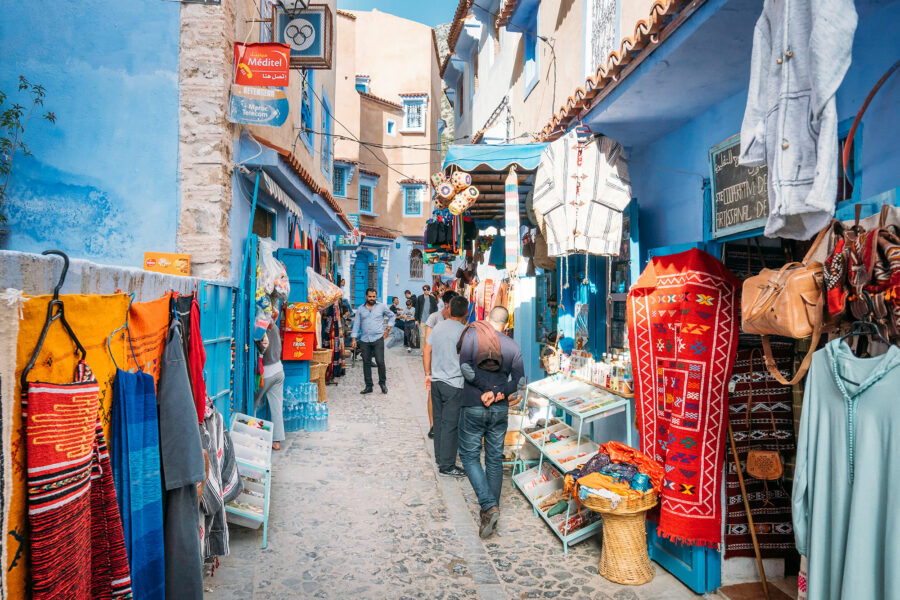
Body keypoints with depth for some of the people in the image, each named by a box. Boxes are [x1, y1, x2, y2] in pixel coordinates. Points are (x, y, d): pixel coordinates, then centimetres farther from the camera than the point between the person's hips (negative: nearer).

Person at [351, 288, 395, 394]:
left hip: (378, 338, -2)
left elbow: (392, 316, 17)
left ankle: (382, 383, 12)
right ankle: (368, 386, 14)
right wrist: (354, 339, 4)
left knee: (380, 362, -8)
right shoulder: (360, 309, 10)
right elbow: (356, 324, 10)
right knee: (366, 363, 5)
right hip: (364, 340, 2)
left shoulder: (382, 307, 5)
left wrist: (388, 328, 6)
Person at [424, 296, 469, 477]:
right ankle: (447, 466, 6)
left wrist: (428, 374, 18)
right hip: (454, 384, -7)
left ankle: (439, 457, 30)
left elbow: (426, 350, 10)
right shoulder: (463, 331, -13)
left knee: (439, 420, 17)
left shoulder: (438, 326, 7)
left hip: (436, 381, 7)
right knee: (450, 425, 0)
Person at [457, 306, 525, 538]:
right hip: (500, 409, 3)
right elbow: (519, 379, -7)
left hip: (473, 407, -3)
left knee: (470, 456, 7)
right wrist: (497, 393, -11)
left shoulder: (472, 334, -4)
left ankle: (489, 506, -7)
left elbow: (465, 365, -16)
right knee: (495, 458, 14)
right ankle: (492, 508, 23)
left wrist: (488, 389, -12)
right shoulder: (512, 346, 3)